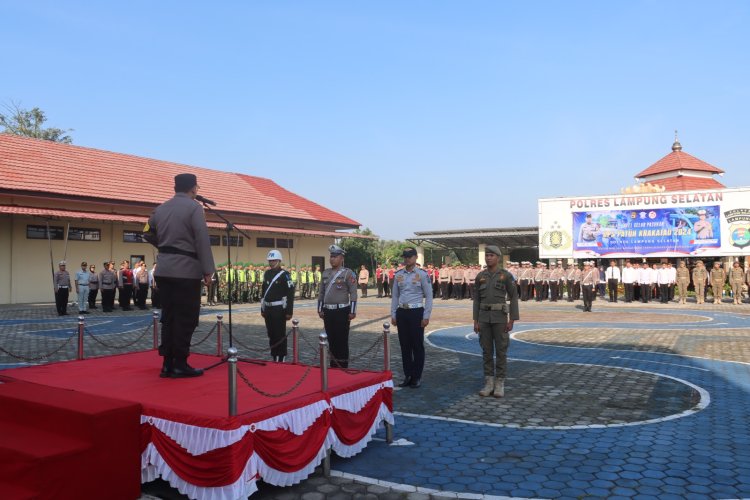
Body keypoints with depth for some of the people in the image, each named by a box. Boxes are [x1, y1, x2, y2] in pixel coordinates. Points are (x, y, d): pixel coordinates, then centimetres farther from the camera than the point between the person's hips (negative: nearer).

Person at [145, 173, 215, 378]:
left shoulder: (161, 208, 13)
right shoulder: (194, 207, -8)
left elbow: (148, 233, 23)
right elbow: (202, 240, -14)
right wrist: (208, 270, -12)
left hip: (164, 270, 7)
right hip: (186, 270, -7)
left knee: (168, 317, 11)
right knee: (186, 319, -1)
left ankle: (168, 363, 14)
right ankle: (179, 364, 1)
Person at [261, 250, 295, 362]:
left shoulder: (284, 275, -8)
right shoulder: (267, 274, 12)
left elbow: (290, 294, -11)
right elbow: (263, 292, 17)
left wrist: (289, 312, -15)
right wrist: (262, 309, 16)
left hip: (279, 309, -6)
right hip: (268, 309, 7)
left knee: (280, 334, -3)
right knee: (271, 334, 11)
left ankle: (281, 358, 4)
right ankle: (275, 357, 21)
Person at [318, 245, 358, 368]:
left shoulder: (348, 273, -6)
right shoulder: (326, 273, 11)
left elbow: (353, 294, -9)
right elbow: (321, 292, 16)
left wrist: (352, 312, -13)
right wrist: (320, 309, 12)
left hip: (342, 311, -6)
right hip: (328, 311, 6)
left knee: (342, 340, 0)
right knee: (331, 340, 11)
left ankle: (343, 367, 8)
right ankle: (333, 366, 22)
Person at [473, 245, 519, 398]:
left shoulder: (506, 275, -3)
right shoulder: (480, 276, 7)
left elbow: (514, 298, -2)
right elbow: (477, 300, 9)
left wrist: (512, 320, -9)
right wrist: (475, 321, 3)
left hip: (500, 317, -3)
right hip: (484, 317, 3)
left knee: (501, 350, 0)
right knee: (487, 350, 5)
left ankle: (499, 384, 8)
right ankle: (489, 383, 12)